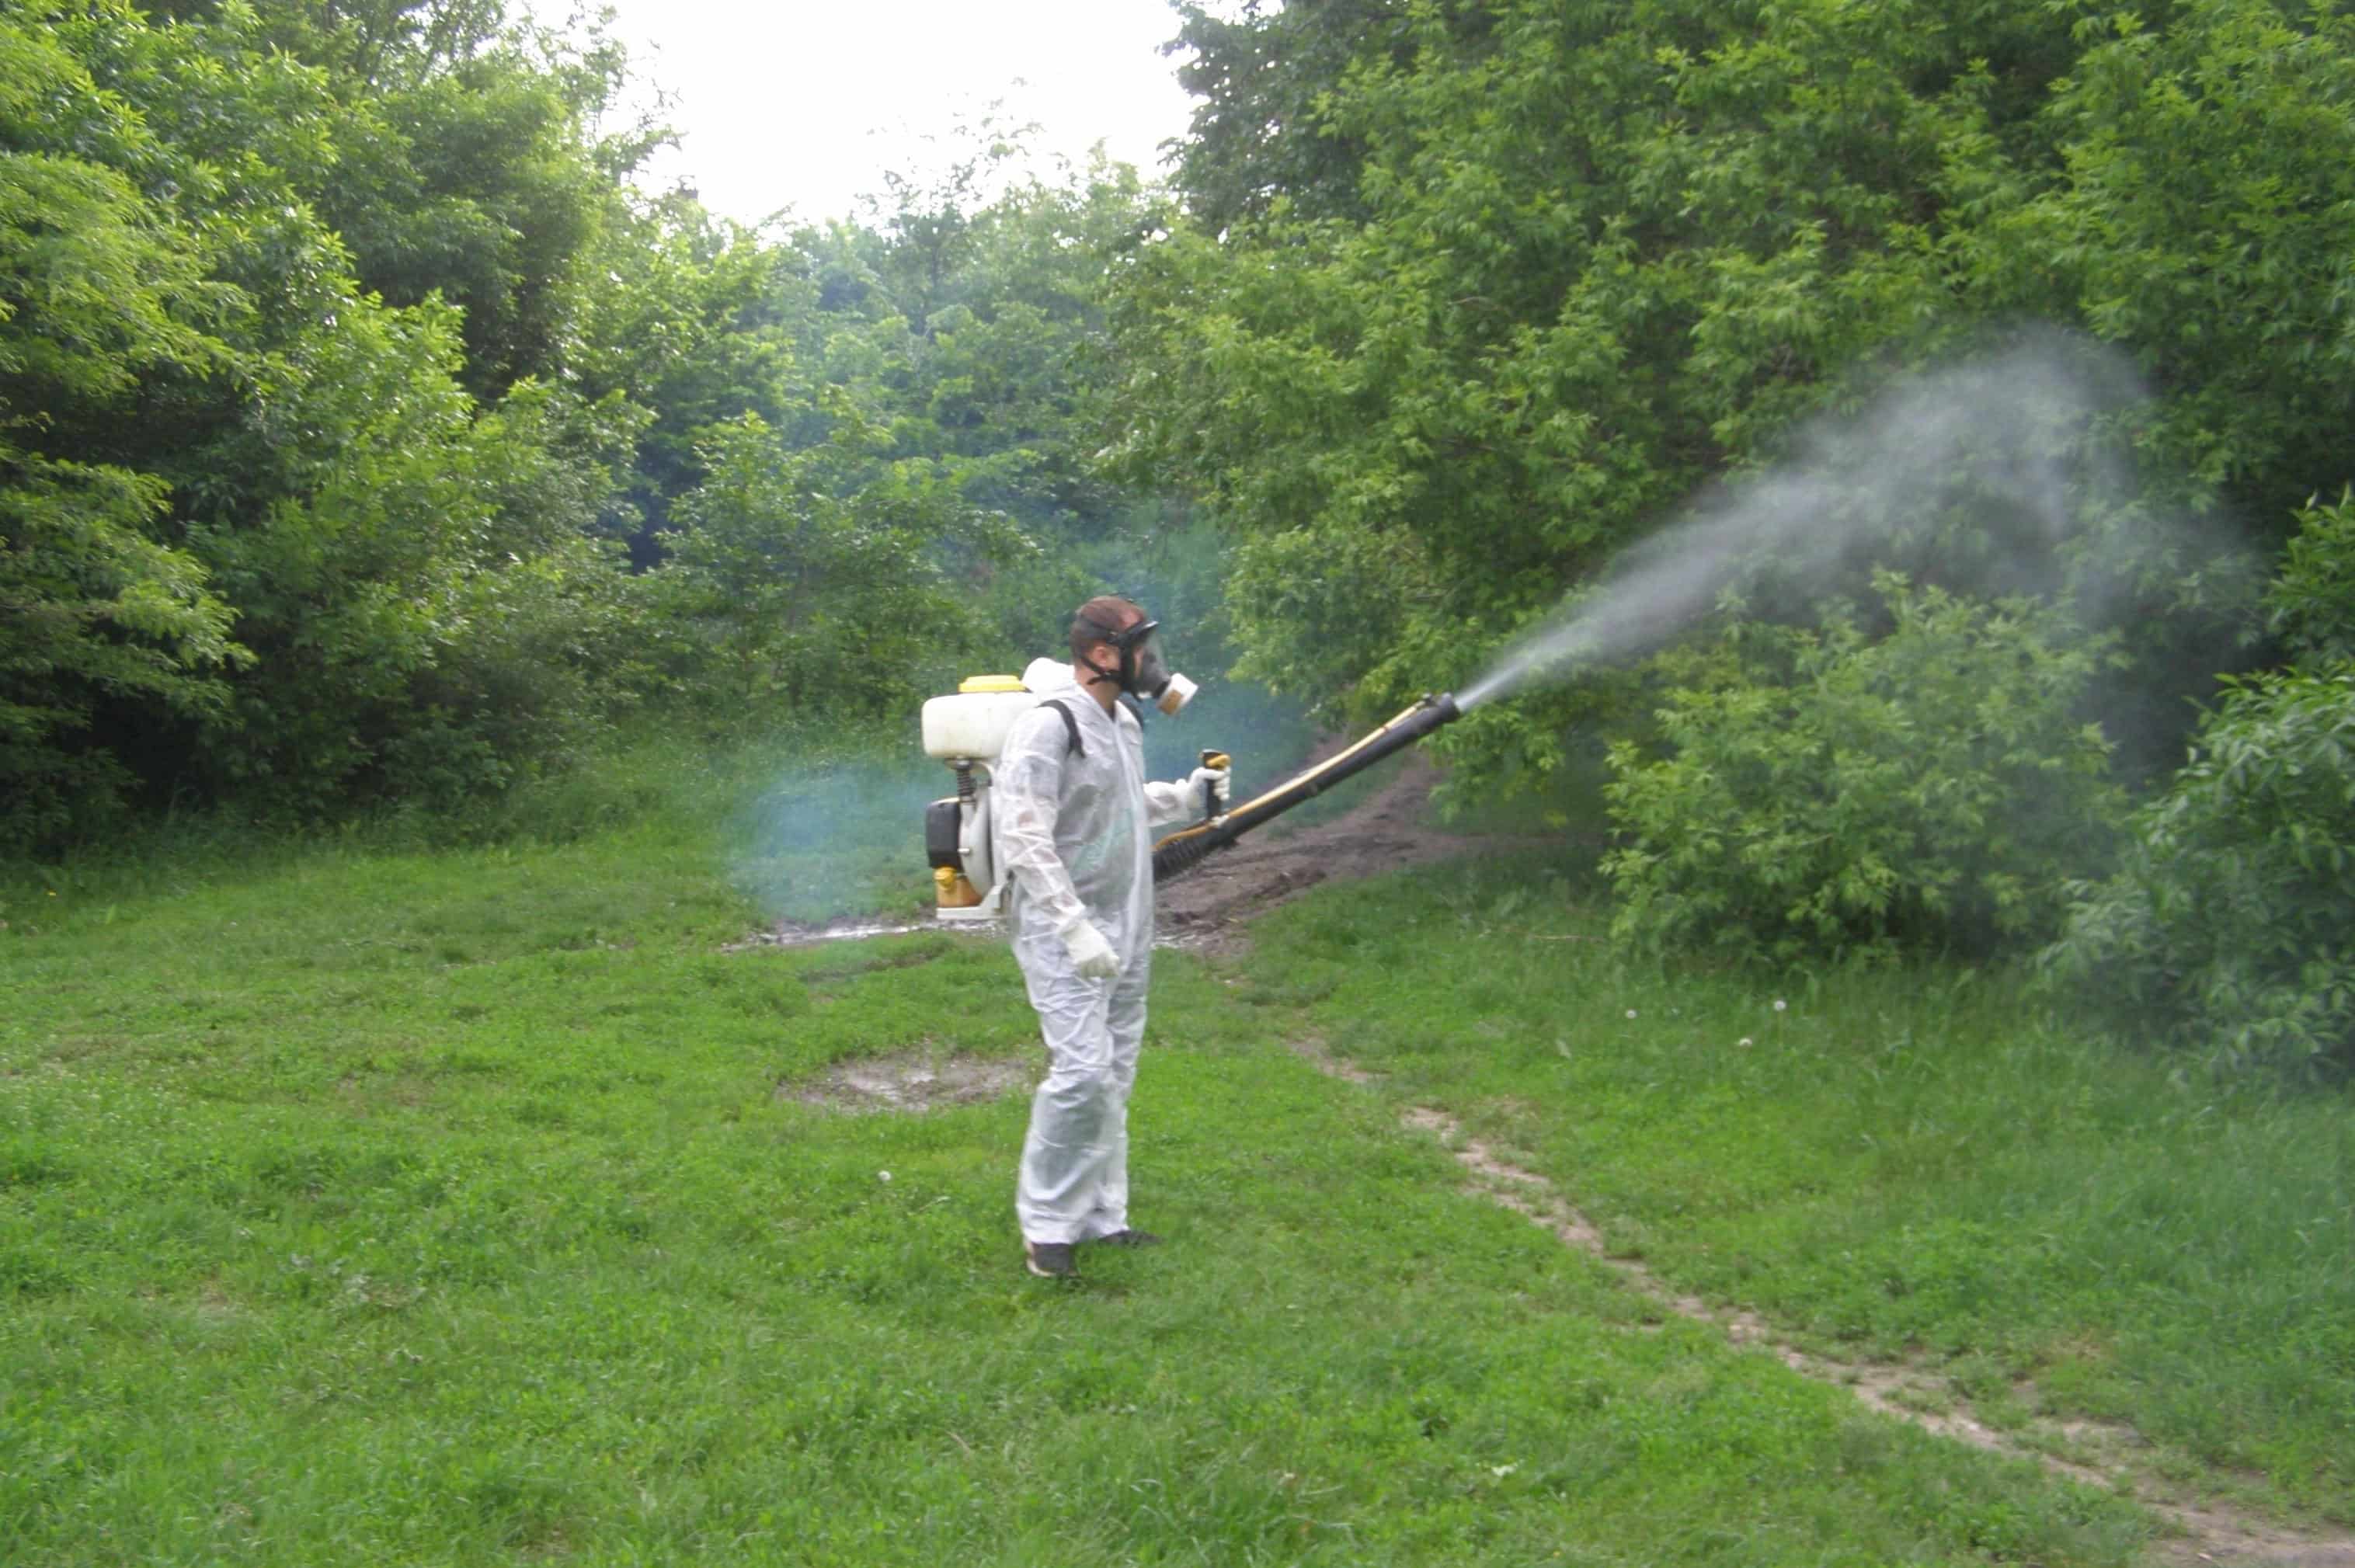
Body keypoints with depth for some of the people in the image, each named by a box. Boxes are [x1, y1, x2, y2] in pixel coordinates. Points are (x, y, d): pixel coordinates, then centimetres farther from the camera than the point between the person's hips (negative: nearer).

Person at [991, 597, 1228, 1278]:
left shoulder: (1122, 722, 13)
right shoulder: (1048, 728, -16)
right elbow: (1025, 841, -21)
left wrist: (1184, 796, 10)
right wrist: (1076, 929, -25)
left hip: (1125, 931, 9)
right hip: (1064, 931, -9)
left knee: (1114, 1078, 12)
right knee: (1081, 1071, -14)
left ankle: (1101, 1215, 21)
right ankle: (1046, 1226, -2)